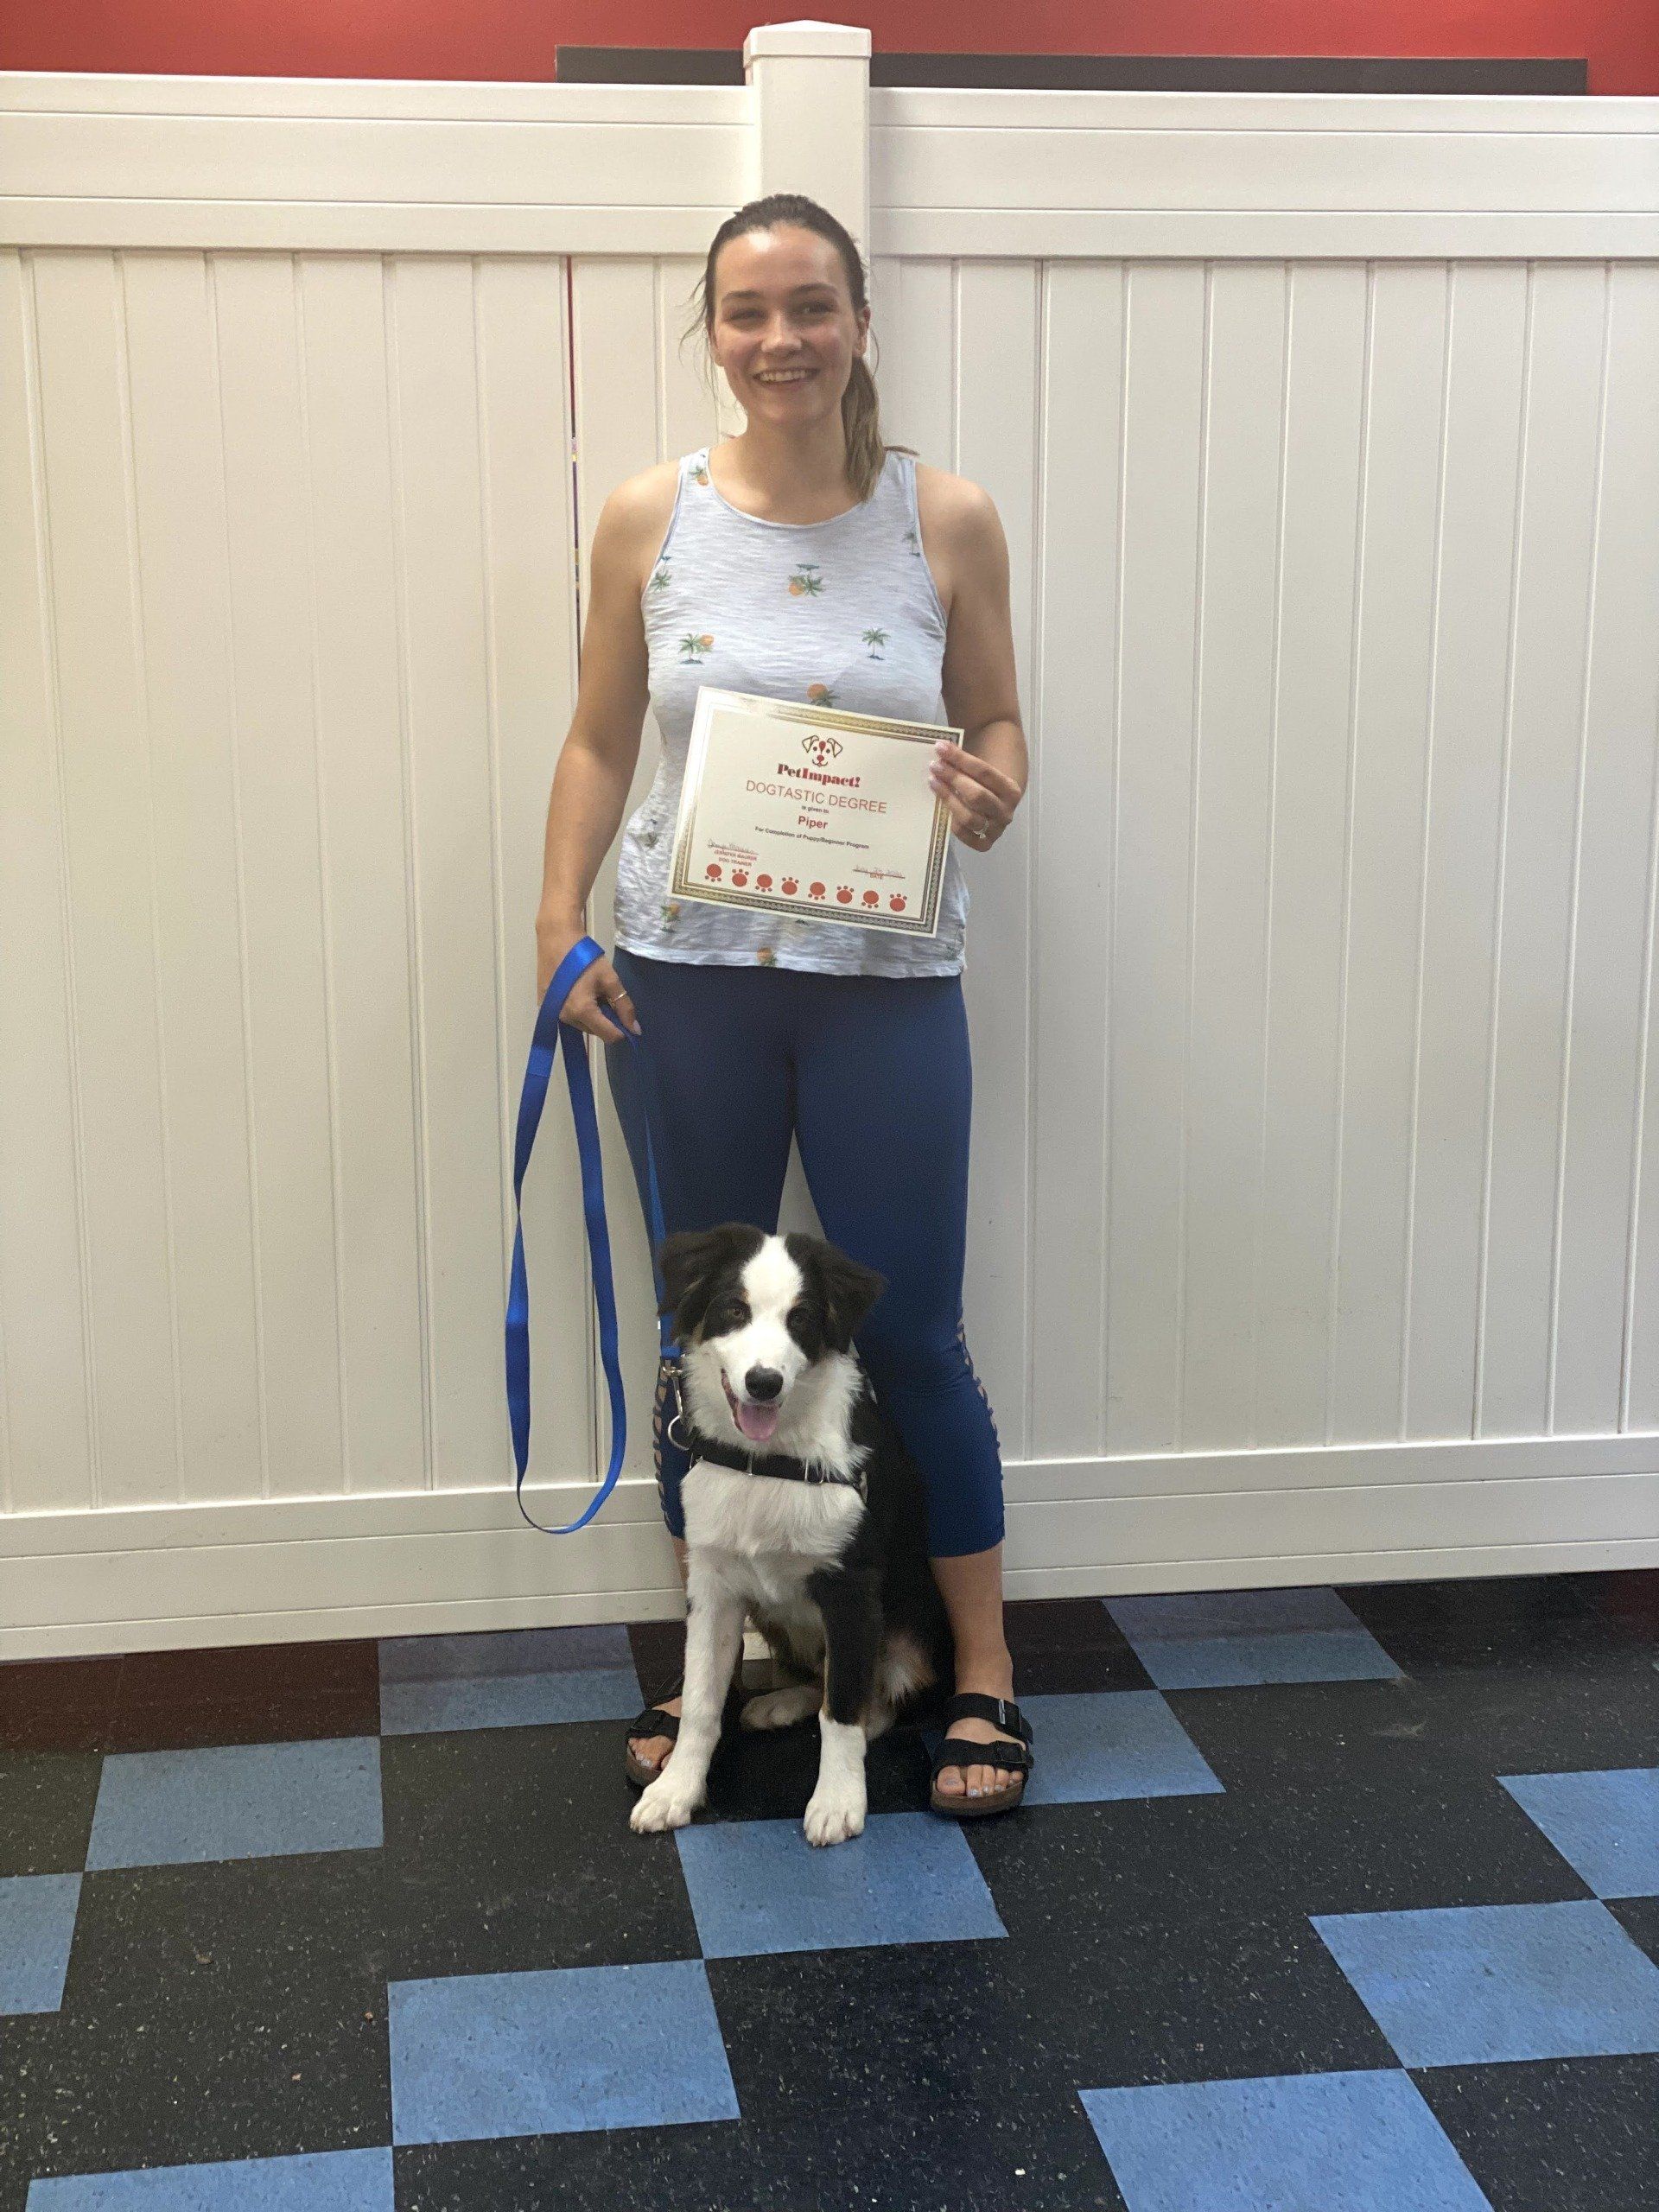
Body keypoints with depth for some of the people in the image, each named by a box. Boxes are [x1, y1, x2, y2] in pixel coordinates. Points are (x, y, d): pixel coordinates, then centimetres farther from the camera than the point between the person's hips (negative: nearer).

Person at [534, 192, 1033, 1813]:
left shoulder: (947, 521, -2)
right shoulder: (649, 519, 1)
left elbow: (996, 724, 7)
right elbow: (598, 744, 7)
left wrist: (992, 794, -15)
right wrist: (558, 922, -4)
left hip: (886, 980, -1)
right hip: (685, 978, 1)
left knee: (911, 1333, 4)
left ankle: (983, 1670, 22)